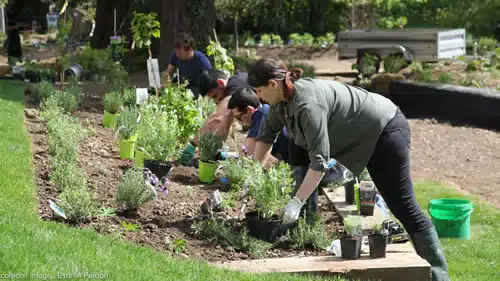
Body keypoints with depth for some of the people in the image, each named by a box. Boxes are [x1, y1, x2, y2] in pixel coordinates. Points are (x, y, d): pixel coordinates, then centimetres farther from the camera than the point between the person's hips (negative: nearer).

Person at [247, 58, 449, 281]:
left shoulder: (307, 104, -31)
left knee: (403, 207, -10)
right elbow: (266, 135, 16)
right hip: (364, 137, 10)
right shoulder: (282, 100, -2)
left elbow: (319, 160, -34)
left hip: (385, 130, -10)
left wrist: (297, 202, -34)